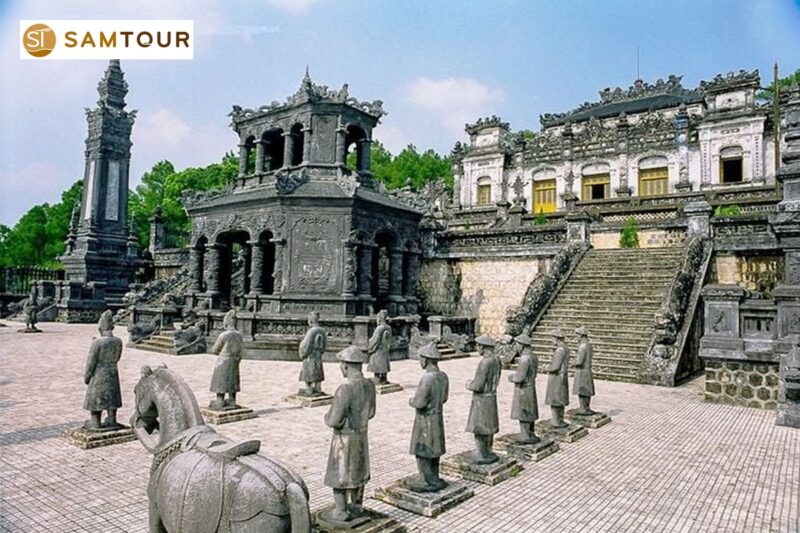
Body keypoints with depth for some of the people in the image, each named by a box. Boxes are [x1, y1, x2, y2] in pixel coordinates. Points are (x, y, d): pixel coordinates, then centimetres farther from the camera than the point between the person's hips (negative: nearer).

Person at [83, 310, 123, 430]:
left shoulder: (97, 343, -21)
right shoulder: (118, 341, -6)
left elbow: (91, 362, -14)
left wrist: (86, 376, -2)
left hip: (99, 375, -5)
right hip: (113, 373, 5)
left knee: (96, 397, 9)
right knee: (112, 397, 15)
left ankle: (96, 422, 18)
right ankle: (112, 421, 22)